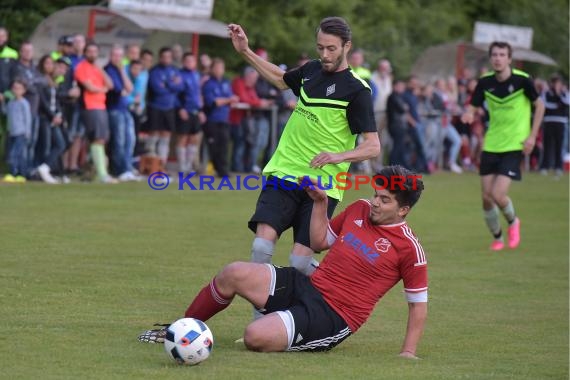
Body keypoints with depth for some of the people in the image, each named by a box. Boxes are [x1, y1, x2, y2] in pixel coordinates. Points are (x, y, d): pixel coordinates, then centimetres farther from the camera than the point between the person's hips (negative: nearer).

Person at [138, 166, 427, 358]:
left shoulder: (408, 247, -10)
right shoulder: (360, 209, 9)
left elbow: (419, 303, -3)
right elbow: (320, 242, 23)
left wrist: (408, 352, -8)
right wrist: (320, 202, 11)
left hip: (333, 317, -7)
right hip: (306, 285, 7)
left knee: (256, 337, -31)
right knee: (234, 274, -13)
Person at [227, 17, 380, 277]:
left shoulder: (356, 90, -10)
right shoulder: (312, 70, 9)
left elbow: (373, 146, -13)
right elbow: (281, 80, 32)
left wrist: (339, 156, -31)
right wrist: (245, 52, 25)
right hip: (283, 174, 5)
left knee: (300, 260, -10)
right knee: (261, 247, -15)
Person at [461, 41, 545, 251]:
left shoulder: (522, 80, -12)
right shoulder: (485, 82, -3)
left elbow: (539, 105, 1)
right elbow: (473, 107, 4)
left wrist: (532, 136, -6)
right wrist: (468, 115, -22)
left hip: (514, 146, -4)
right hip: (491, 146, 4)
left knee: (498, 195, -15)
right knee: (486, 197, 2)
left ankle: (512, 221, 18)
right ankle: (497, 237, 26)